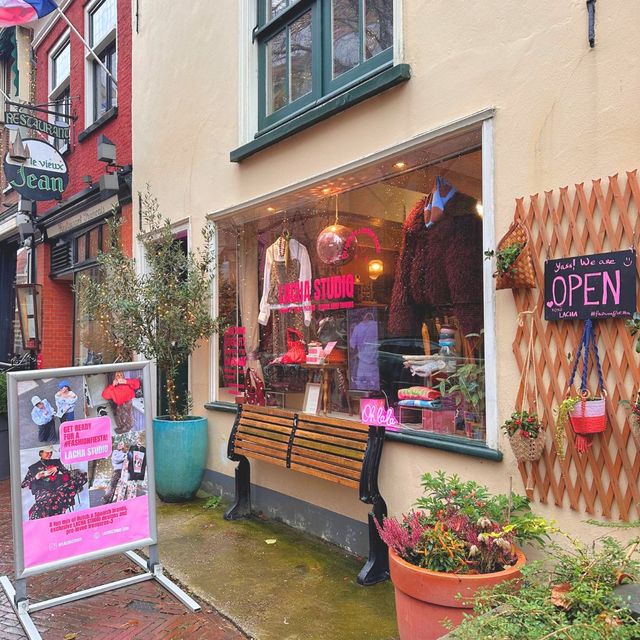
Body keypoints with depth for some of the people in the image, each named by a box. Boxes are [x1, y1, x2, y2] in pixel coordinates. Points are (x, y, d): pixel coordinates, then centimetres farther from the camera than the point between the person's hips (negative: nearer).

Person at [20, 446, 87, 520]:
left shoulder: (56, 462, 26)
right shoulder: (33, 468, 21)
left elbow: (67, 473, 16)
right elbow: (23, 485, 15)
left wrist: (57, 468, 0)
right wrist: (35, 478, 0)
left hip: (56, 488, 2)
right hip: (42, 491, -2)